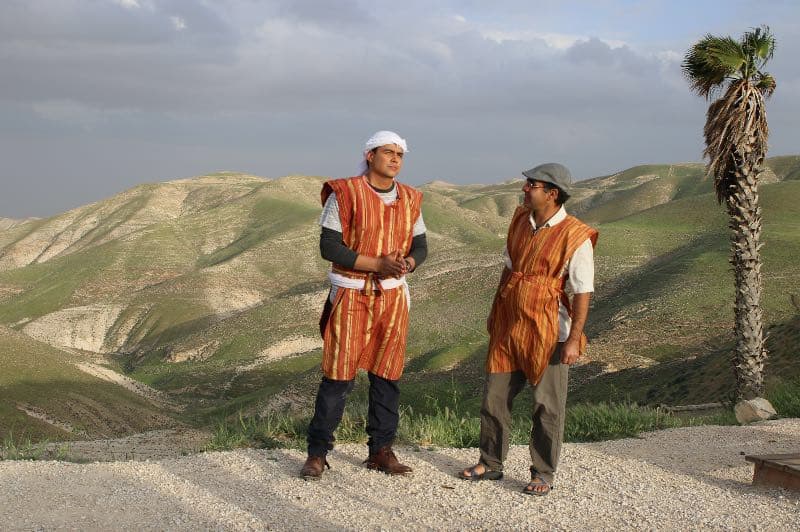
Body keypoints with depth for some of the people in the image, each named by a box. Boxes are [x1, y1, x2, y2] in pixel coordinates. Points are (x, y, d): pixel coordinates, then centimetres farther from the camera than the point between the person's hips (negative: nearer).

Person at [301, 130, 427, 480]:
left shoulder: (410, 199, 7)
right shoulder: (344, 194, -9)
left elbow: (420, 246, 11)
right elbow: (329, 246, -13)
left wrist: (406, 263, -12)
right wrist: (378, 263, -19)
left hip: (393, 297, 5)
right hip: (351, 296, -4)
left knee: (387, 375, 8)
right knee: (338, 375, -4)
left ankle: (381, 451, 19)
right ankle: (317, 452, 7)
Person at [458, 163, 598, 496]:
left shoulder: (575, 237, -15)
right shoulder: (520, 220, 5)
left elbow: (583, 292, -14)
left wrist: (574, 338, -18)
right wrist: (495, 311, 19)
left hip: (547, 333, -6)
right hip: (508, 326, 6)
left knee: (547, 406, 3)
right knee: (494, 397, 11)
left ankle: (543, 475, 16)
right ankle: (491, 464, 26)